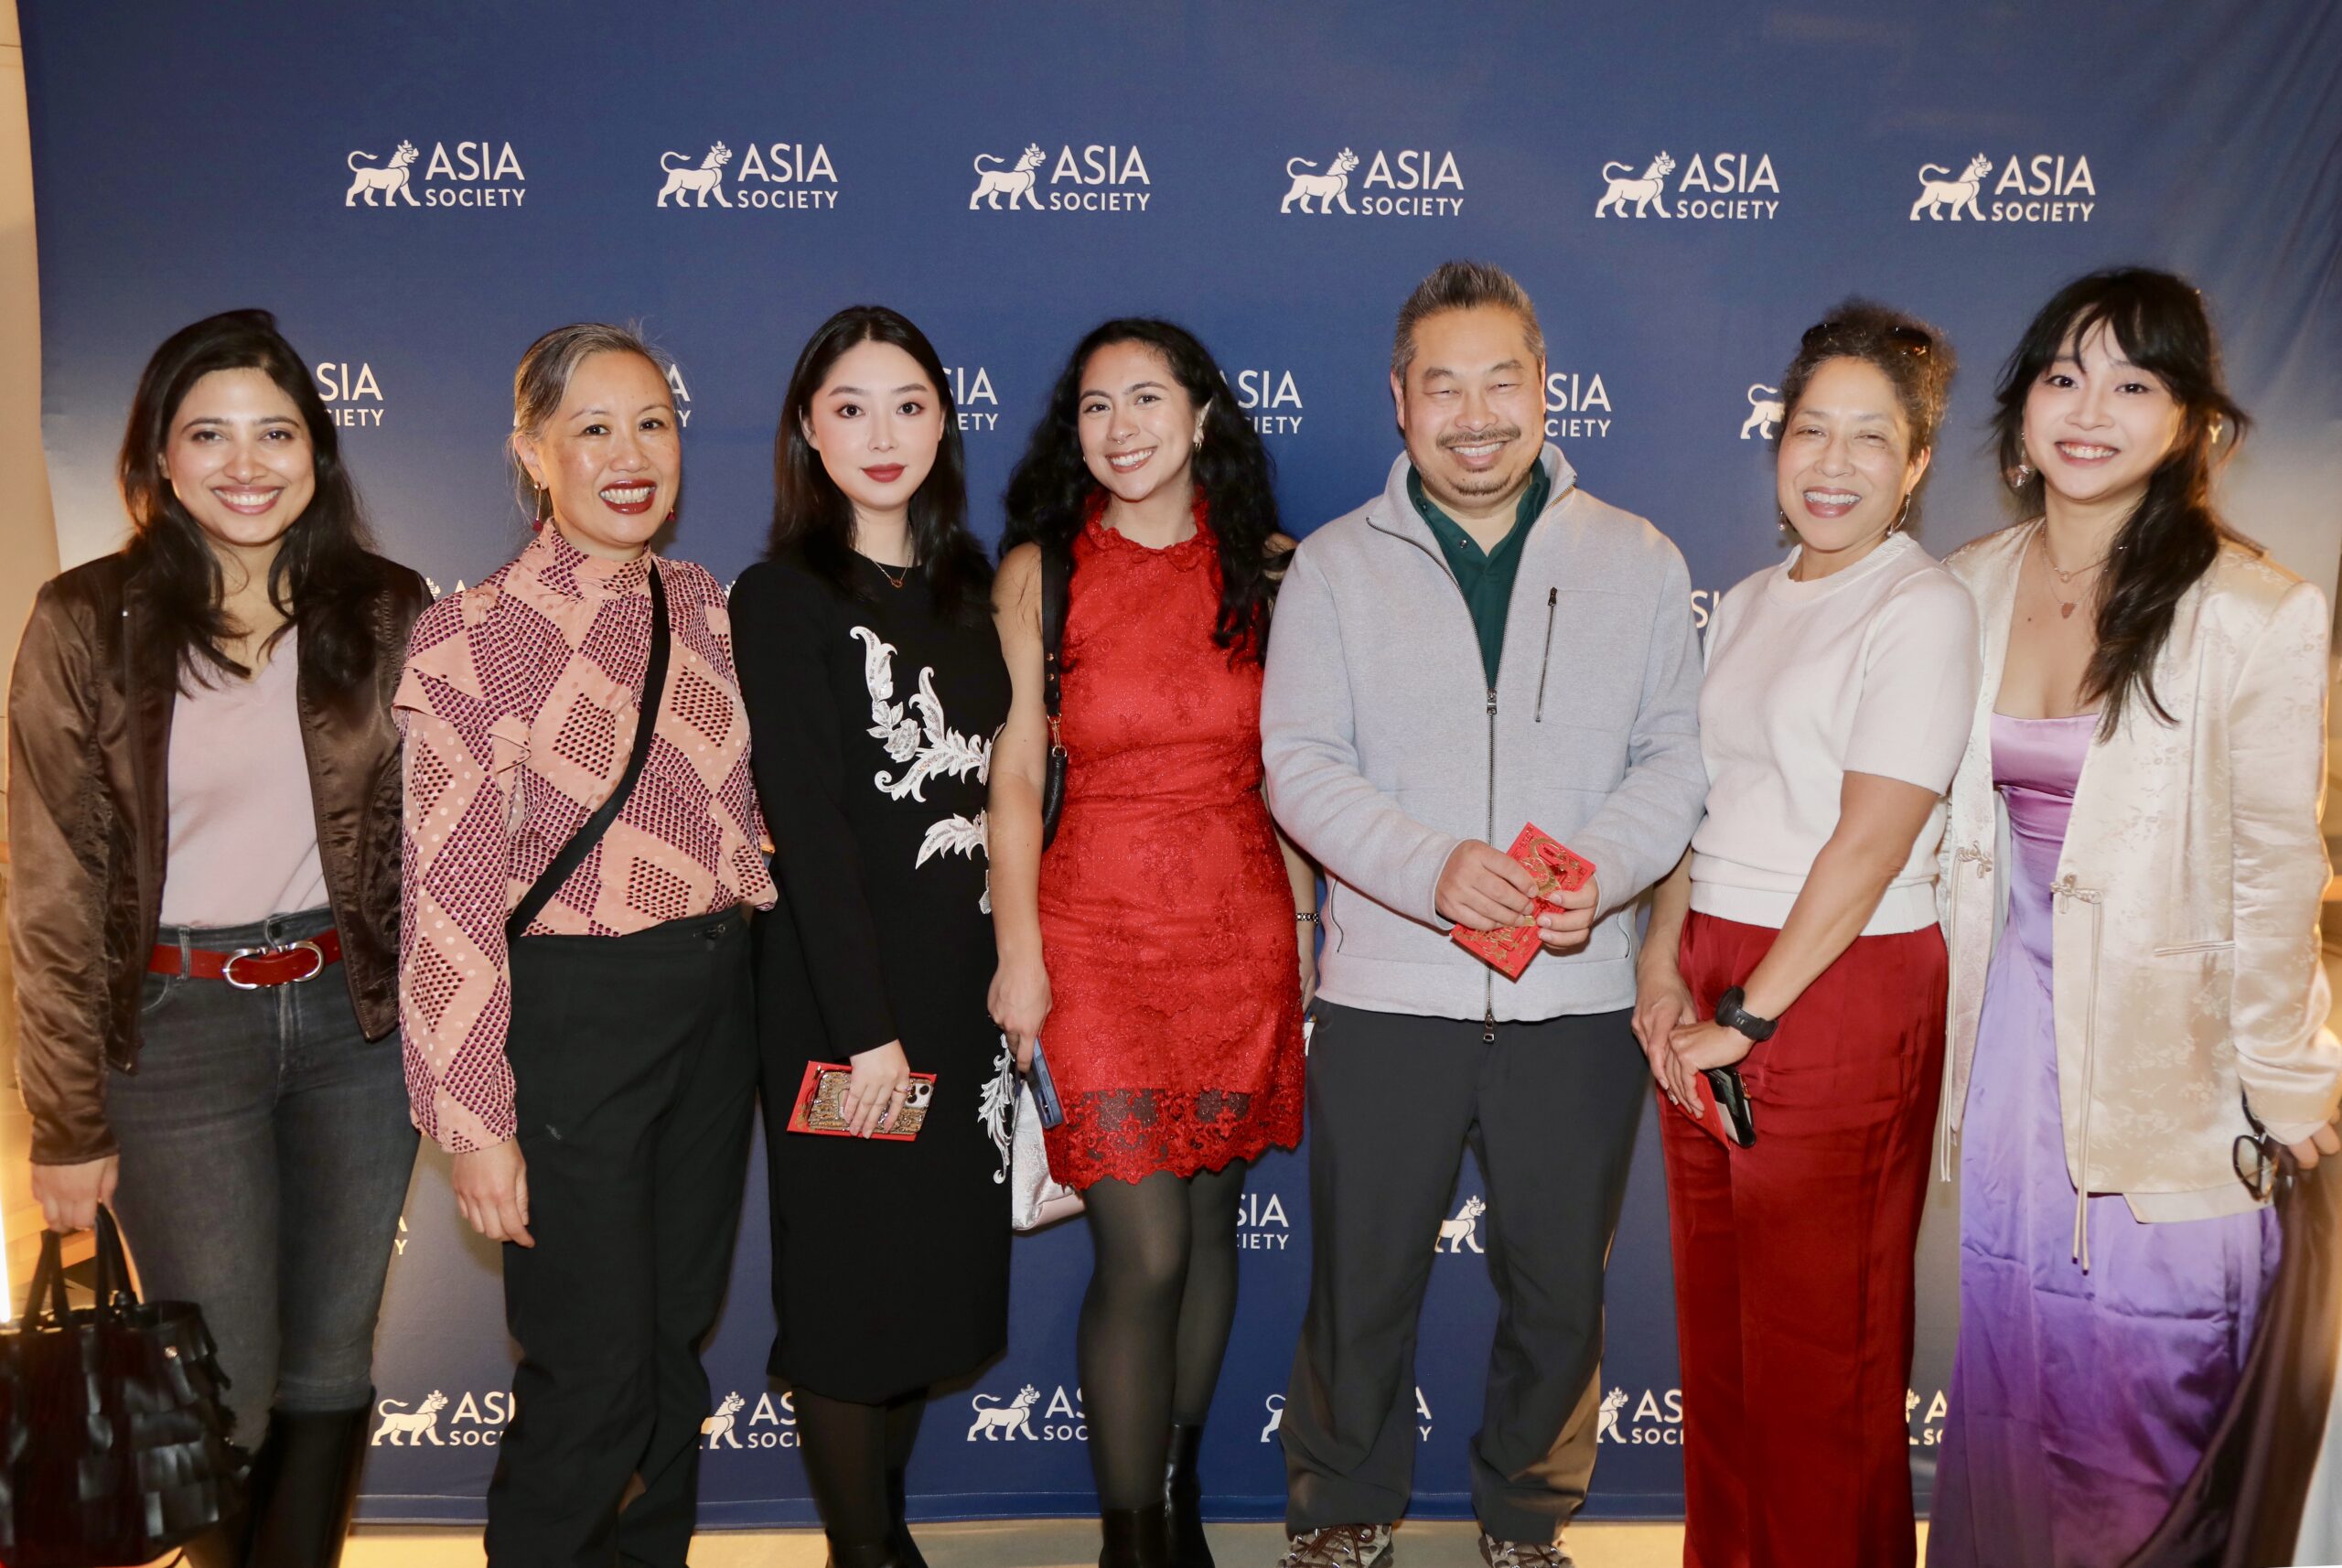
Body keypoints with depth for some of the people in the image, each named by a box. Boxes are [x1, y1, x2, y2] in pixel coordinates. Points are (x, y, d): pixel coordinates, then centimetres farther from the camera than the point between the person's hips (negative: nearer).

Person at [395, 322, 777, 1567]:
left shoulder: (704, 608, 5)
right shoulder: (470, 637, -12)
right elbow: (450, 894, -13)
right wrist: (476, 1123, -14)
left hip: (716, 1007, 5)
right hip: (573, 1021, -5)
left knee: (679, 1335, 18)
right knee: (595, 1370, 3)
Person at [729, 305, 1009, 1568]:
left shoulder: (968, 588, 10)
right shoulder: (780, 598, -8)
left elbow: (995, 785, 10)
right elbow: (808, 825, -14)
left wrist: (1007, 975, 3)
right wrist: (867, 1026, -17)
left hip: (962, 980, 6)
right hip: (842, 990, -6)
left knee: (944, 1265, 13)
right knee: (853, 1276, 5)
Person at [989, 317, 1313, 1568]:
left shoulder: (1269, 566, 4)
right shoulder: (1040, 569, -1)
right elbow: (1013, 773, -4)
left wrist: (1306, 919, 4)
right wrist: (1019, 954, -9)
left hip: (1241, 928, 3)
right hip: (1096, 930, -2)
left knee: (1210, 1220, 12)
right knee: (1144, 1253, -4)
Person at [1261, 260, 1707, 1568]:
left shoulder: (1639, 562, 6)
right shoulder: (1336, 566, 2)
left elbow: (1675, 753, 3)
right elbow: (1302, 762, -4)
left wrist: (1604, 866, -17)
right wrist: (1430, 868, -20)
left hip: (1580, 1001, 1)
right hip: (1387, 998, -1)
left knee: (1560, 1286, 14)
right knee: (1363, 1279, 10)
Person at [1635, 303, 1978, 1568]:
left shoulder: (1921, 609, -9)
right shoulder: (1746, 605, 13)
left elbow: (1870, 845, -15)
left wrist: (1751, 1016, -13)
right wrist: (1665, 964, -1)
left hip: (1838, 992, -7)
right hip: (1709, 990, 7)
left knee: (1819, 1333, 5)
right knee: (1714, 1311, 15)